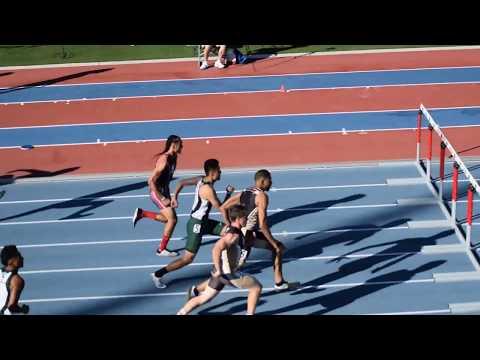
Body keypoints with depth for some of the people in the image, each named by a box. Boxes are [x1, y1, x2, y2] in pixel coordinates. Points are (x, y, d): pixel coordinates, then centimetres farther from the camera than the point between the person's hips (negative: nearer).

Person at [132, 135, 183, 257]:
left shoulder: (173, 158, 2)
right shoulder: (164, 160, -25)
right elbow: (151, 181, -26)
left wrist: (169, 195, 18)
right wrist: (162, 199, -24)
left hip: (164, 191, 9)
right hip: (157, 192, -9)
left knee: (168, 218, 16)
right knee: (172, 219, -7)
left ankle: (141, 213, 26)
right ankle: (161, 249, 5)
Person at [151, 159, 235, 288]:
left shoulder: (201, 180, 0)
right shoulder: (208, 189, -27)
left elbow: (181, 183, 8)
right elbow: (221, 208, -19)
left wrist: (175, 198, 17)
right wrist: (229, 193, -7)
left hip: (204, 222, 10)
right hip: (196, 224, -10)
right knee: (188, 258, -4)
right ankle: (158, 274, 4)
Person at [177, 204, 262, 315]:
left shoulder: (232, 231, 8)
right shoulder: (234, 234, -21)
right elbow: (216, 249, -32)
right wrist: (219, 270, -27)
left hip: (221, 272, 9)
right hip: (228, 273, -9)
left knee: (204, 298, 18)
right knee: (256, 287, 2)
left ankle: (181, 313, 18)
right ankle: (250, 313, 7)